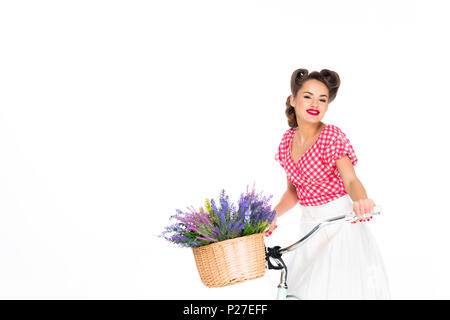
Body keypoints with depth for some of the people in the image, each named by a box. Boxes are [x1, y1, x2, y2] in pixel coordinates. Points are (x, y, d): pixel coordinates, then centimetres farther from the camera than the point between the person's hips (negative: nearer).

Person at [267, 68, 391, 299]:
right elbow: (293, 190, 10)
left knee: (340, 288, -7)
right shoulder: (288, 139, 2)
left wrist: (360, 200, -50)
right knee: (306, 290, 11)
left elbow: (350, 180, -28)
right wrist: (273, 215, -6)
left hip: (340, 221, -6)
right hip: (310, 223, 6)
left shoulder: (332, 136, -15)